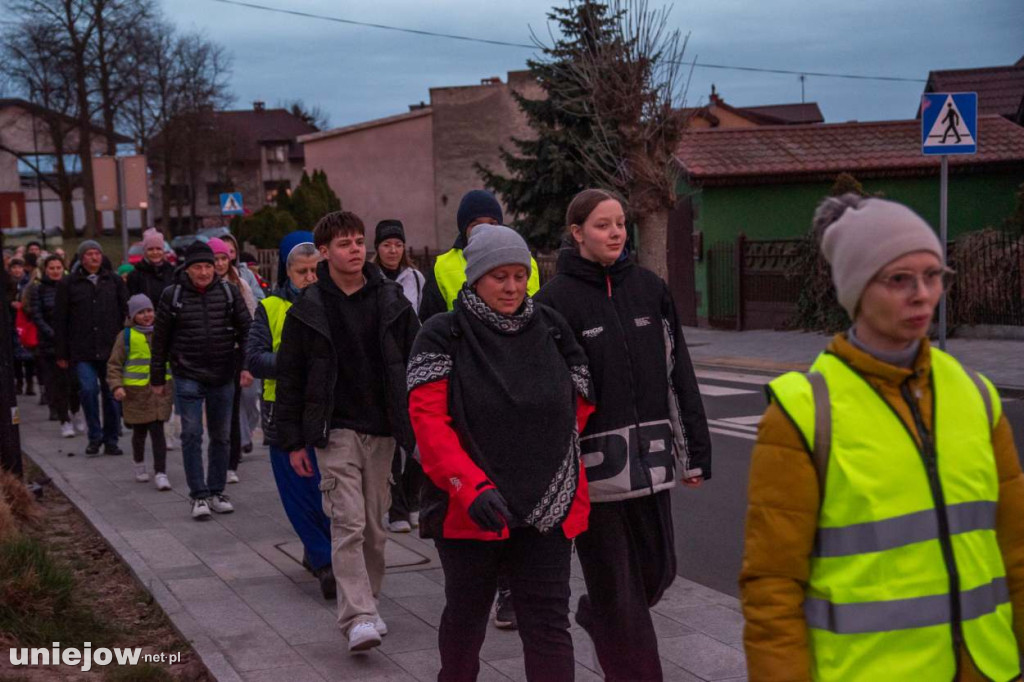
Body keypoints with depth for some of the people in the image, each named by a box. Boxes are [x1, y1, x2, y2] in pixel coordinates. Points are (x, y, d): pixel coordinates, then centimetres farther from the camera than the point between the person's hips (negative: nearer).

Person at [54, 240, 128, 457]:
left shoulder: (114, 281, 8)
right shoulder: (68, 284, 3)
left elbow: (126, 313, 10)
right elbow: (60, 320, 4)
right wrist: (62, 354, 1)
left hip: (111, 349, 2)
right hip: (82, 351, -1)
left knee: (111, 394, 4)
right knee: (88, 389, -15)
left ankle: (111, 440, 16)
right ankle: (95, 437, 3)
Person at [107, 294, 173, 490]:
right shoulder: (126, 335, -2)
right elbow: (114, 364, 1)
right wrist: (116, 385, -12)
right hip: (135, 391, -1)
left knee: (157, 431, -6)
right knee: (139, 431, 11)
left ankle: (160, 473, -5)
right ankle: (139, 464, 34)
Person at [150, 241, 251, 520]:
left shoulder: (229, 291, 1)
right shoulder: (172, 295, -2)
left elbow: (246, 329, 5)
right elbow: (160, 339, 3)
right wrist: (157, 378, 5)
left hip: (223, 377, 2)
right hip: (188, 376, -2)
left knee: (221, 436, 9)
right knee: (191, 434, -7)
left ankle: (216, 492, 21)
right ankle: (198, 495, 0)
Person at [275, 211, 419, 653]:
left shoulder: (391, 301, 5)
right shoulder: (308, 310, 0)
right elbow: (289, 379, 2)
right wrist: (292, 441, -1)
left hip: (381, 429, 3)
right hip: (336, 430, -3)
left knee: (375, 525, 10)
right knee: (348, 523, -11)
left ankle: (367, 598, 25)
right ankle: (358, 618, -12)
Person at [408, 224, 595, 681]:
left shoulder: (551, 329, 5)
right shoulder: (443, 335, -6)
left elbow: (580, 405, 15)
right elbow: (427, 420, -14)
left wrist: (550, 459, 7)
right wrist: (472, 487, -25)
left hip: (547, 510, 2)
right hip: (468, 508, -1)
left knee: (549, 625, -2)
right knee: (466, 616, 18)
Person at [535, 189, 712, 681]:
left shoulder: (649, 288, 8)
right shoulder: (556, 299, -5)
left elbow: (679, 374, 10)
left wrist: (695, 451, 8)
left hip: (649, 458, 5)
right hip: (593, 462, -4)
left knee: (657, 569, 13)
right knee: (615, 583, 2)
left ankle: (595, 619, 42)